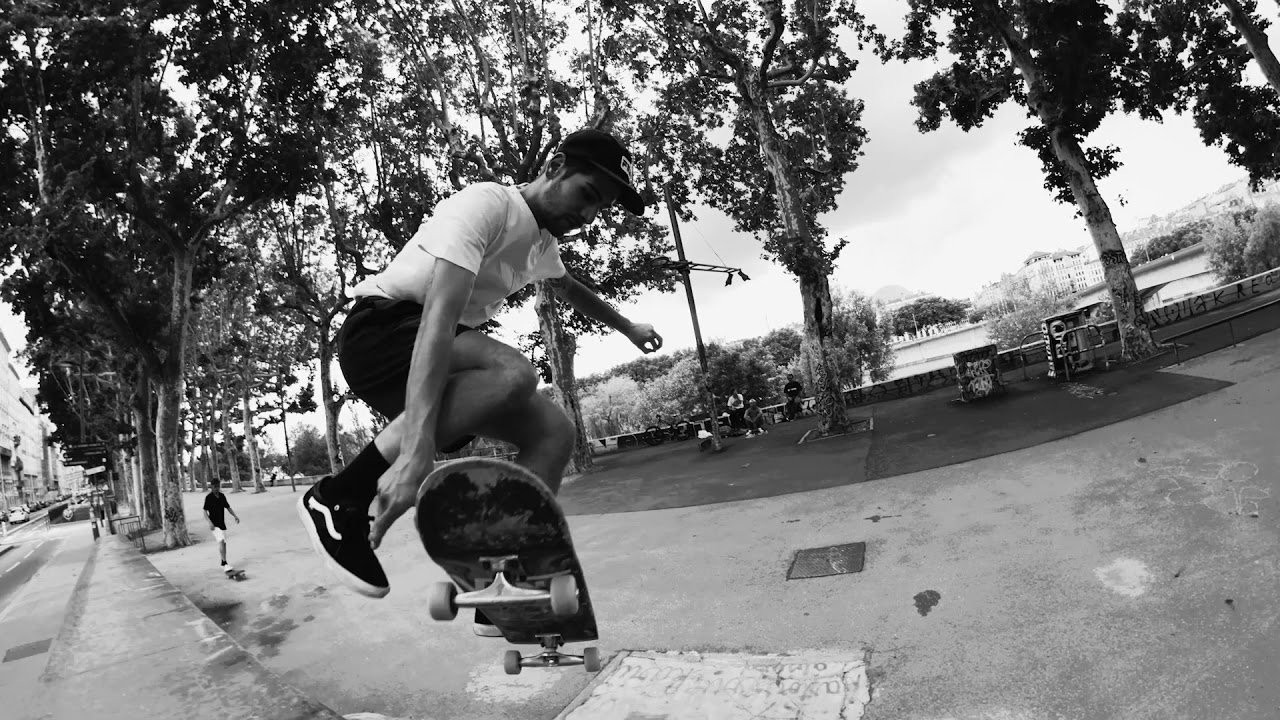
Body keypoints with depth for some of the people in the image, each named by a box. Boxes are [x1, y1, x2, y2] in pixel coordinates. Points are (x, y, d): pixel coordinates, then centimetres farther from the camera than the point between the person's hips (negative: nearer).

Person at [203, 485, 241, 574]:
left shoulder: (222, 496, 9)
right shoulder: (208, 497, -7)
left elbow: (228, 507, 16)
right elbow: (205, 511, -9)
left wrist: (235, 516, 4)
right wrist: (210, 522, -21)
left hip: (222, 523, 6)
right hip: (214, 525, -6)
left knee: (224, 543, 11)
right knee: (221, 541, -20)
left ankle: (223, 564, 25)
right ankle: (225, 564, -23)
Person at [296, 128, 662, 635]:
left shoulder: (542, 242, 11)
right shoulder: (486, 206, -20)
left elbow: (567, 287, 36)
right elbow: (439, 315, -34)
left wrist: (626, 327, 47)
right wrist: (416, 449, -45)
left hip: (448, 353, 9)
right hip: (379, 329, -9)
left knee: (553, 432, -5)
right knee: (512, 375, -36)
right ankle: (339, 499, -24)